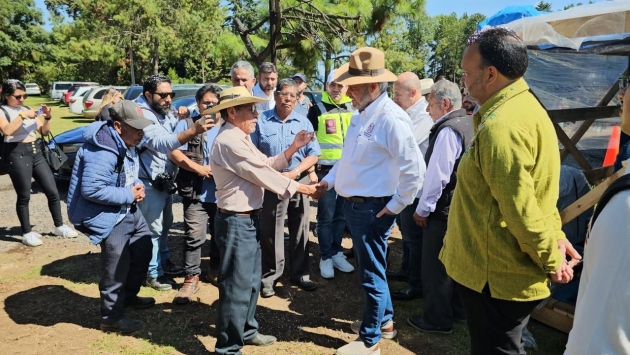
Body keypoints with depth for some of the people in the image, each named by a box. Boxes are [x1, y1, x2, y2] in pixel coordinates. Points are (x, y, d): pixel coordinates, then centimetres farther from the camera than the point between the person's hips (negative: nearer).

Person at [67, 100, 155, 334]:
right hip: (108, 216, -10)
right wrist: (129, 195, -23)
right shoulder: (102, 151, -28)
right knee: (116, 268, -1)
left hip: (128, 210, 11)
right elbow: (91, 190, -31)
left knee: (143, 248, 21)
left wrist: (137, 185, -3)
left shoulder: (126, 144, 6)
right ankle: (112, 317, 19)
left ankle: (128, 295, 41)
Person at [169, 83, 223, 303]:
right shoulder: (186, 124, 4)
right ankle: (191, 278, 9)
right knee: (194, 237, -3)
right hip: (195, 193, -2)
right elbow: (174, 152, -4)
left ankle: (217, 270, 34)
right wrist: (198, 168, -14)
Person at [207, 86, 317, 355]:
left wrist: (293, 148, 3)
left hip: (248, 218, 11)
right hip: (236, 222, -11)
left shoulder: (240, 138, 14)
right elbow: (262, 173, -18)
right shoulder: (229, 141, -19)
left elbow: (267, 164, 12)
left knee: (251, 280, 21)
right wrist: (301, 188, -10)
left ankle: (246, 331, 38)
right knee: (237, 285, 0)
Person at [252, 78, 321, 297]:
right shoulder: (261, 121, 1)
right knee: (270, 232, 3)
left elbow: (313, 154, 2)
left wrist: (294, 173, -11)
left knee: (300, 231, 10)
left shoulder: (303, 122, 7)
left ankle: (300, 274, 23)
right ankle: (269, 277, 15)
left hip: (300, 182, 2)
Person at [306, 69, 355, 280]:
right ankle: (325, 257, 14)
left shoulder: (354, 109, 8)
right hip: (326, 170, -3)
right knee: (326, 216, 2)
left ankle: (337, 253, 25)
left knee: (341, 215, 12)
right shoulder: (317, 109, -2)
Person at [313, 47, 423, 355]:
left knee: (371, 274, 5)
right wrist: (328, 180, 11)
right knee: (369, 268, 22)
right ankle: (384, 320, 42)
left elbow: (413, 169, -22)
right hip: (355, 205, 10)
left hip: (373, 209, -10)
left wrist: (395, 206, -16)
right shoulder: (361, 115, 11)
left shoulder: (391, 118, -20)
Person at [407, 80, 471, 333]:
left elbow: (437, 175, -23)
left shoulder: (448, 130, -21)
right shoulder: (469, 124, 9)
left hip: (444, 209, -10)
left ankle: (437, 320, 16)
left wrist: (423, 208, -13)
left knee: (435, 266, 4)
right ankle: (458, 309, 35)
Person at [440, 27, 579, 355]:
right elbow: (535, 189, 13)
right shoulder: (524, 107, 9)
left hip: (496, 275, -10)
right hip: (504, 270, 10)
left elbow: (520, 209, -26)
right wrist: (556, 236, 11)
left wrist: (550, 259, -13)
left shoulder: (500, 125, -25)